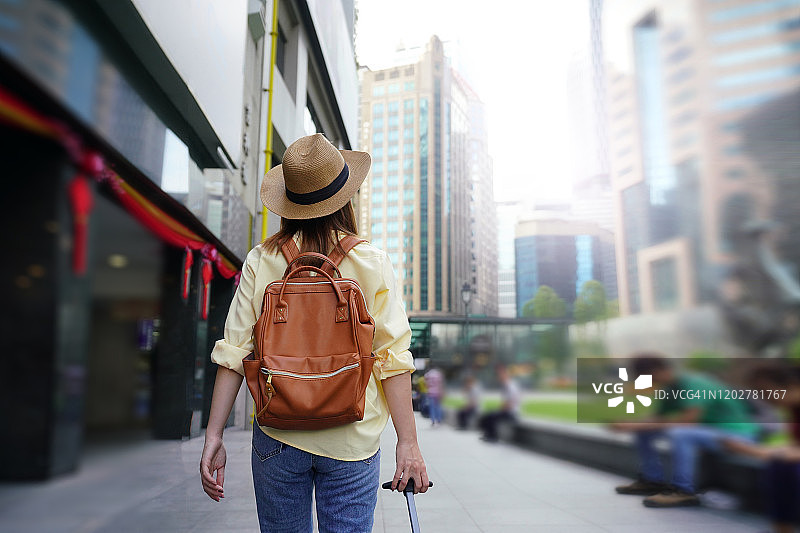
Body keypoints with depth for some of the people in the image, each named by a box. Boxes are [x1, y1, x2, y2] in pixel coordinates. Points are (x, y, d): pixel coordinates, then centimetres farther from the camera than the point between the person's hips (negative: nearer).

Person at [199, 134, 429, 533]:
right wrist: (408, 443, -7)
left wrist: (213, 435, 0)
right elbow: (393, 358, -10)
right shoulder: (372, 264, -7)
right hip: (353, 440, -1)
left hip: (277, 437, 2)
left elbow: (233, 353, -6)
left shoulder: (260, 261, -4)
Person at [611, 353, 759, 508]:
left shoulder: (695, 384, -25)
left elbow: (686, 421, -34)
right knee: (644, 431, 3)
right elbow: (660, 419, 6)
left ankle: (683, 492, -23)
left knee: (680, 434, -38)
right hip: (707, 430, 9)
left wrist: (638, 426, -32)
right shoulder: (671, 388, 2)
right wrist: (633, 424, -14)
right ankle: (653, 481, 11)